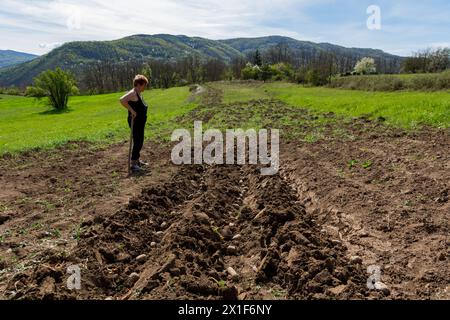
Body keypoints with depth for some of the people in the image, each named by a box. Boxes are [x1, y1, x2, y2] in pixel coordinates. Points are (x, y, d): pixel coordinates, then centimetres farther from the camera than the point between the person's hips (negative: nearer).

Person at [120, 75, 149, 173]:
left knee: (139, 142, 17)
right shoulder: (133, 93, -15)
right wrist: (131, 110, -27)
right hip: (135, 121, -10)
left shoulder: (139, 94, 13)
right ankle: (133, 164, -1)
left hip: (140, 122, 10)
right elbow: (122, 100, -30)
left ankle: (137, 160, 30)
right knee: (137, 142, -7)